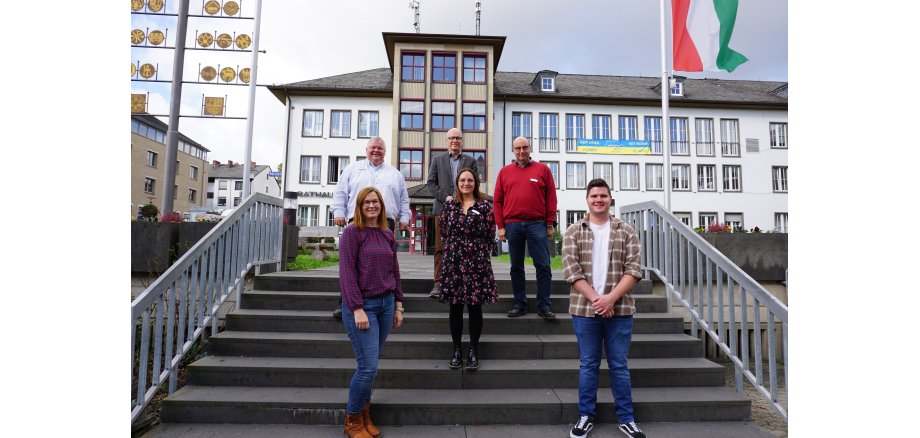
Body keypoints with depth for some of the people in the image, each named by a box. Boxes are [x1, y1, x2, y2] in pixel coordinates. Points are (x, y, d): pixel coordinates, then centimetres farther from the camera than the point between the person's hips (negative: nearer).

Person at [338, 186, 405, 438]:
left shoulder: (388, 235, 10)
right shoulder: (352, 232, -7)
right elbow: (346, 273, -12)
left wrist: (398, 305, 11)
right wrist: (357, 308, -16)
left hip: (386, 304, 5)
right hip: (362, 305, -5)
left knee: (371, 364, 12)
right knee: (368, 366, -5)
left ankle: (365, 414, 30)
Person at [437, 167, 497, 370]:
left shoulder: (484, 206, 3)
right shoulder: (449, 205, 9)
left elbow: (490, 235, 3)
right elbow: (444, 233, 12)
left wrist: (476, 250, 5)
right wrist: (457, 248, 9)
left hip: (477, 261, -2)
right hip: (453, 260, 2)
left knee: (475, 306, 3)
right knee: (455, 307, 7)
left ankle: (474, 350, 16)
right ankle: (456, 350, 19)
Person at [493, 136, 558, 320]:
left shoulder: (543, 169, 8)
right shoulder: (504, 172, 11)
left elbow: (551, 198, 5)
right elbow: (498, 200, 8)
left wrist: (550, 224, 0)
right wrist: (500, 226, 2)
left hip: (537, 224, -1)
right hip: (512, 225, 2)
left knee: (543, 266, -2)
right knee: (516, 267, 8)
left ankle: (544, 306, 8)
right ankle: (520, 304, 18)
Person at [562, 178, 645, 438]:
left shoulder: (626, 232, 5)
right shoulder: (573, 232, 2)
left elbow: (634, 269, -3)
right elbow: (571, 270, -6)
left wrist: (611, 297, -15)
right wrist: (595, 299, -15)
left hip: (620, 308, 1)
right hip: (584, 308, 0)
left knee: (619, 365, 11)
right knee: (588, 365, 10)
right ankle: (586, 416, 24)